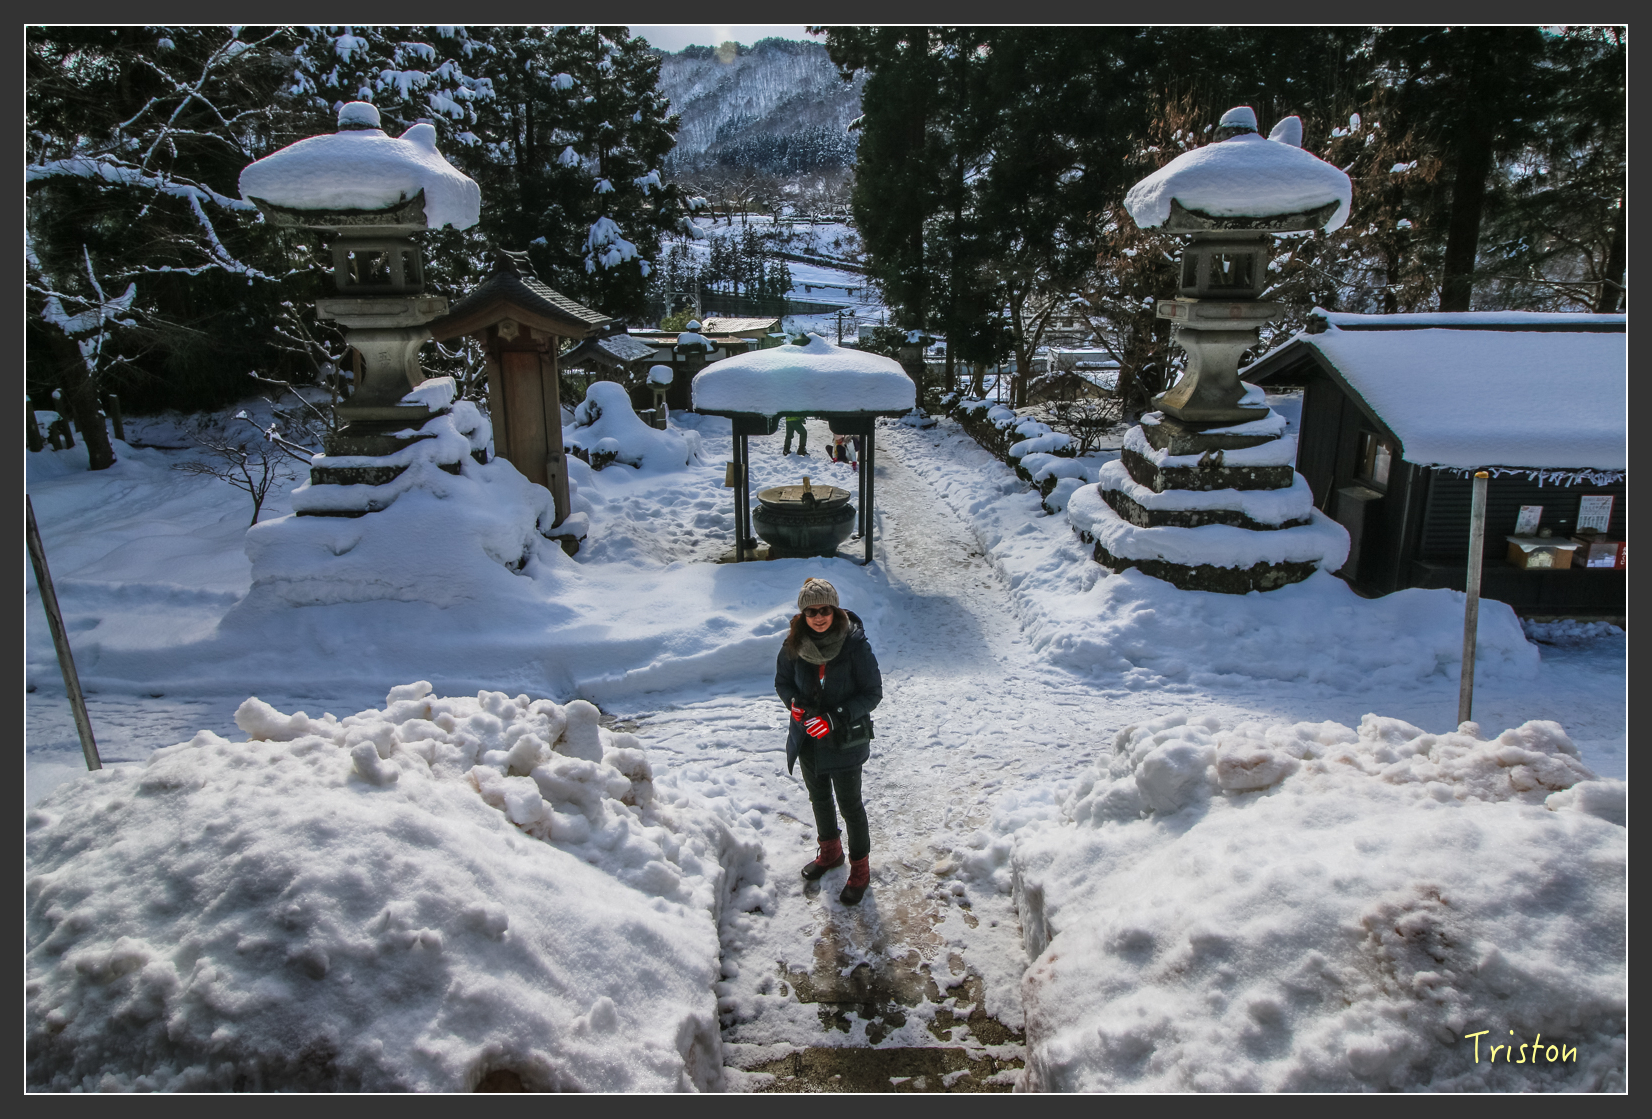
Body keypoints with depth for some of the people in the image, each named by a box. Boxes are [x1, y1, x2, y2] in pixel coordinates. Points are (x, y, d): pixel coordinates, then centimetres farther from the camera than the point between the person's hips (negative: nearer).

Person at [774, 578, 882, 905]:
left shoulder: (855, 644, -22)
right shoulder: (794, 644, -10)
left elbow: (872, 693, -16)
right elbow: (782, 681, 5)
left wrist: (835, 718, -26)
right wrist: (795, 703, -17)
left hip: (845, 740, -5)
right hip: (808, 738, 5)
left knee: (849, 805, 9)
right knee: (819, 798, 24)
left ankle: (859, 869, 30)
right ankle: (830, 852, 49)